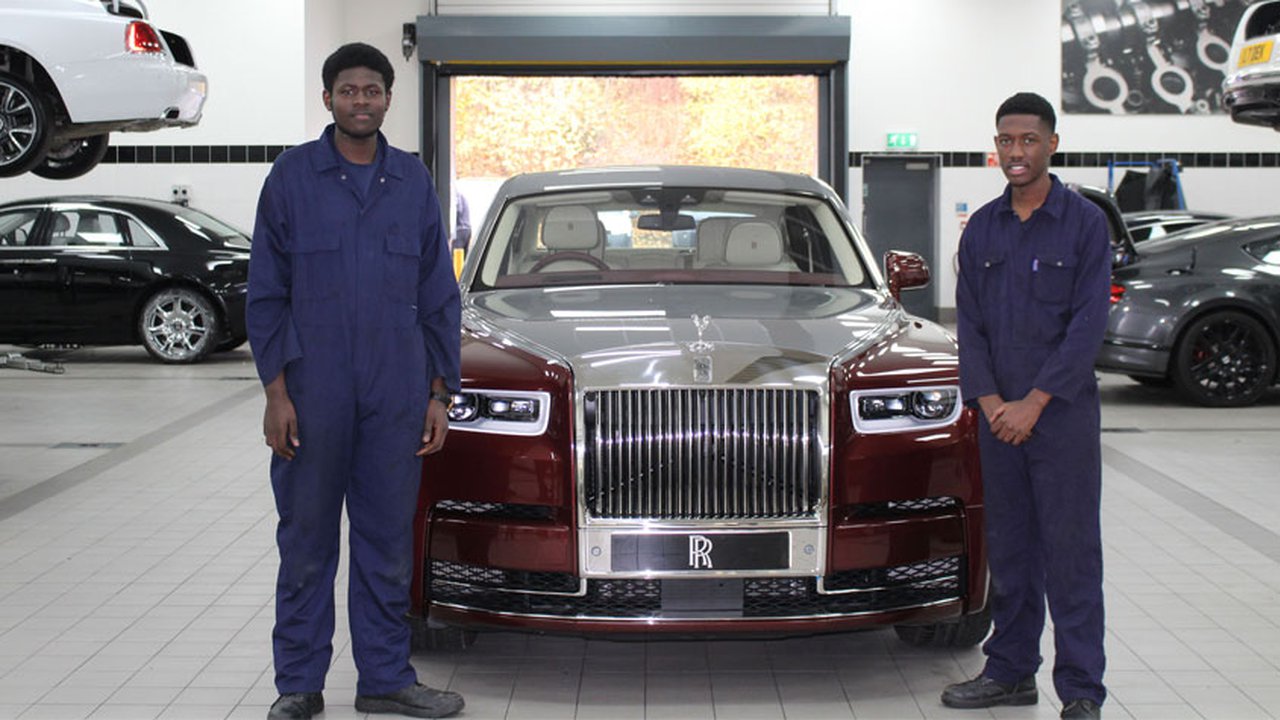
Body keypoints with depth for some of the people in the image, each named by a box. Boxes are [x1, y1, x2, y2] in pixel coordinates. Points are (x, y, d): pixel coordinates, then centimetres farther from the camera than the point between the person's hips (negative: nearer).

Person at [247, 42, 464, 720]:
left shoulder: (413, 181, 10)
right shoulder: (292, 175, 2)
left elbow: (438, 295, 12)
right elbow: (265, 292, 1)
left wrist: (439, 393, 6)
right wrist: (276, 390, -7)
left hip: (396, 395, 2)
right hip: (313, 391, -2)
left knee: (388, 540, 8)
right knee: (306, 540, 4)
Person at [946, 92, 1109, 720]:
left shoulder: (1084, 223, -3)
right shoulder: (981, 229, 10)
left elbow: (1088, 323, -9)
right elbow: (969, 322, 9)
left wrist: (1034, 402, -13)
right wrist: (989, 400, -4)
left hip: (1064, 413, -4)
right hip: (997, 415, 4)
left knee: (1071, 551, -2)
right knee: (1008, 550, 11)